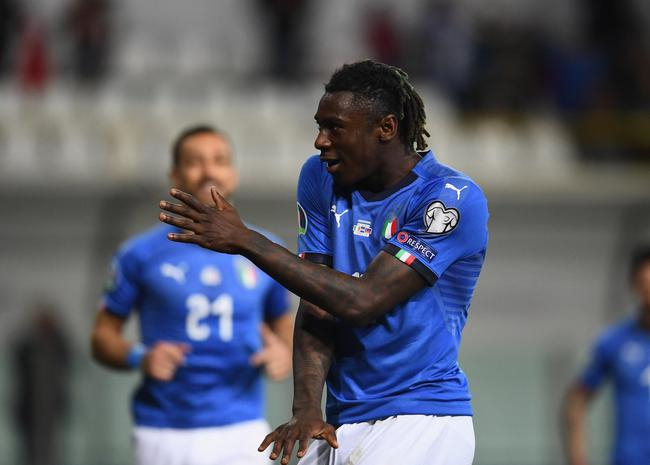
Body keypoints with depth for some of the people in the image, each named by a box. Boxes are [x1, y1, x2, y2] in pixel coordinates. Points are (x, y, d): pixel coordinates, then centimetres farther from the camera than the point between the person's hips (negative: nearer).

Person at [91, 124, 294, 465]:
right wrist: (139, 357, -14)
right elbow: (103, 336, 7)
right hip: (164, 436, 0)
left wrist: (287, 355, -3)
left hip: (241, 435, 1)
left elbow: (284, 323, 20)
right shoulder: (141, 255, 2)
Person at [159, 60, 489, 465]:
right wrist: (306, 409, -14)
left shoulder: (455, 198, -13)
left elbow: (361, 301, -19)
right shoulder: (321, 177, 7)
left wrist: (246, 242, -17)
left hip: (424, 421, -6)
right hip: (341, 427, 6)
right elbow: (316, 309, 2)